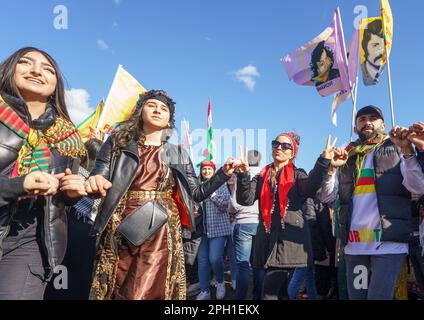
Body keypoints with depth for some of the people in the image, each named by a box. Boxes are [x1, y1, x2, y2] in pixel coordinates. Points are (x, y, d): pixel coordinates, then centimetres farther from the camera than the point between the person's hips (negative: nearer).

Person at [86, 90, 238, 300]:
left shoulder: (179, 154, 11)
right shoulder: (117, 143, 6)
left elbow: (197, 193, 9)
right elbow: (96, 181, 1)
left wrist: (225, 172, -1)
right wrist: (95, 183, -23)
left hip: (162, 233, 1)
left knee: (153, 291, 1)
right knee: (114, 290, 7)